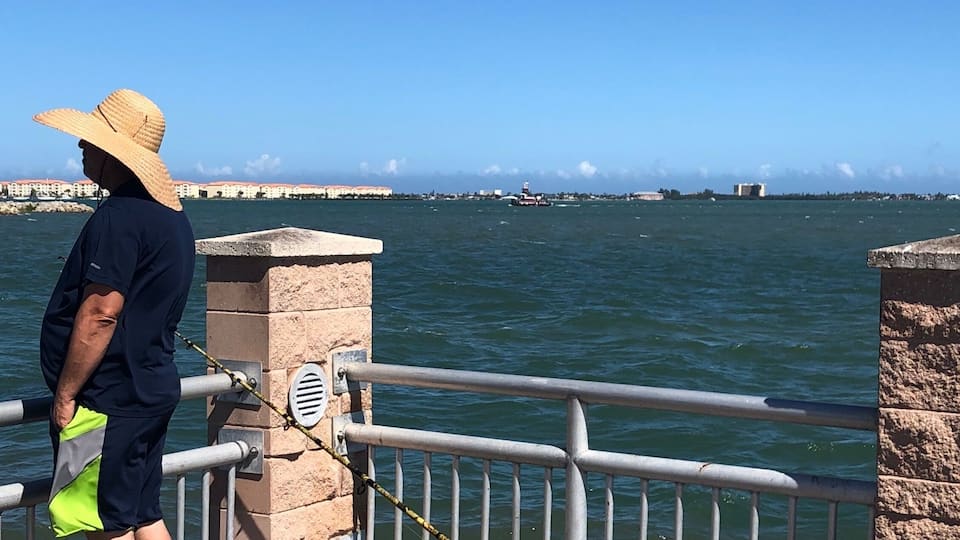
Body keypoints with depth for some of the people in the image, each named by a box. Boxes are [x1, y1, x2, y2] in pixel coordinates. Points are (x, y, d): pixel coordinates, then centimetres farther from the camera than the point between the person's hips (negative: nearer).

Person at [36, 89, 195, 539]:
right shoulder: (171, 214, 12)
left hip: (109, 399, -10)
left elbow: (100, 314, -23)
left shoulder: (119, 217, -19)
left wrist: (65, 395, -16)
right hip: (153, 390, 10)